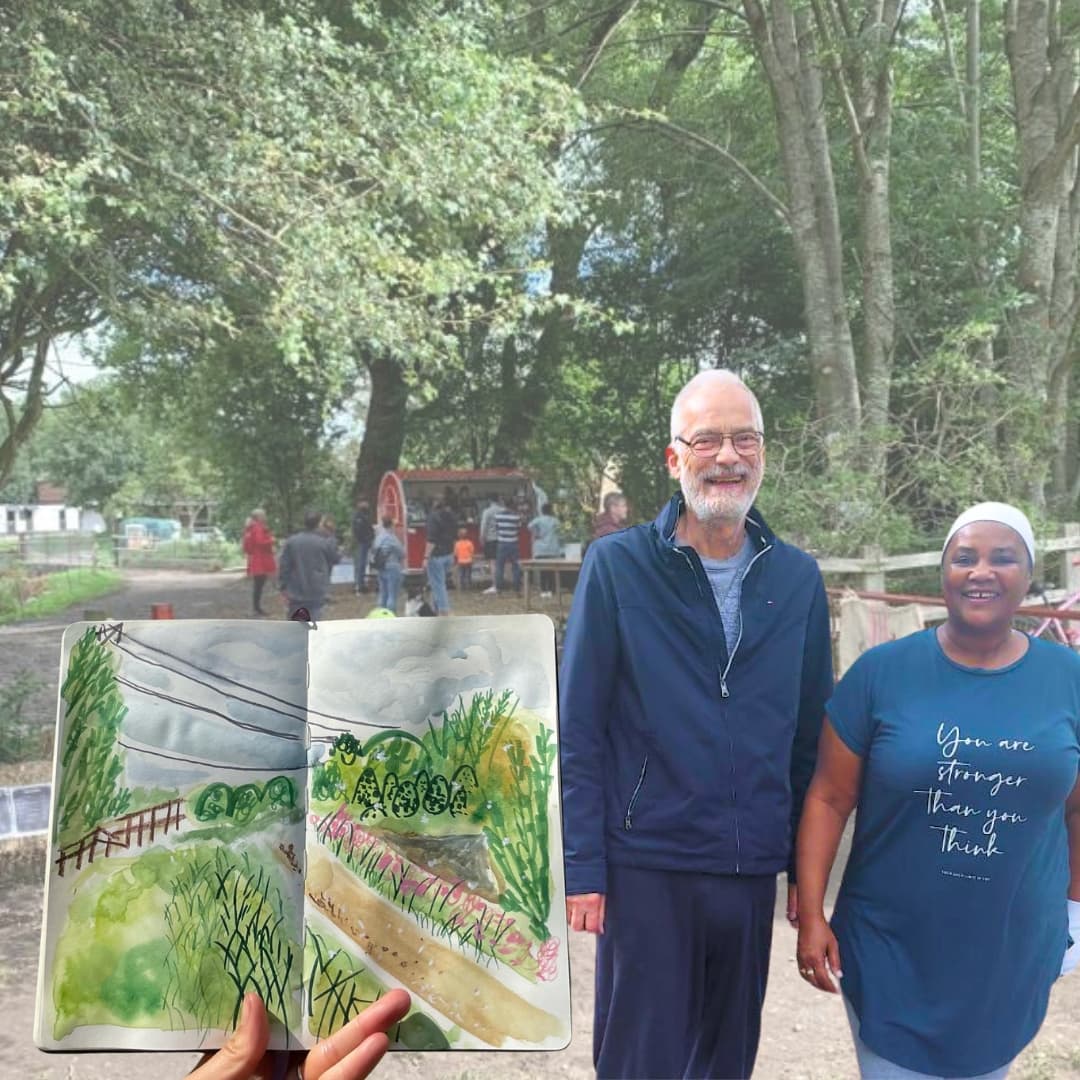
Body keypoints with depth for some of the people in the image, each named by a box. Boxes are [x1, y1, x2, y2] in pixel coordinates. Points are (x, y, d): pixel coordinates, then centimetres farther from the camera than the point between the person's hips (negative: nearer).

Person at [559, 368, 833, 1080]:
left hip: (753, 872, 4)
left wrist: (807, 868, 9)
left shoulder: (798, 579, 2)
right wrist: (582, 868, -9)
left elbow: (809, 737, 8)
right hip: (646, 867, -3)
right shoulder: (617, 566, -8)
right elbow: (577, 730, -7)